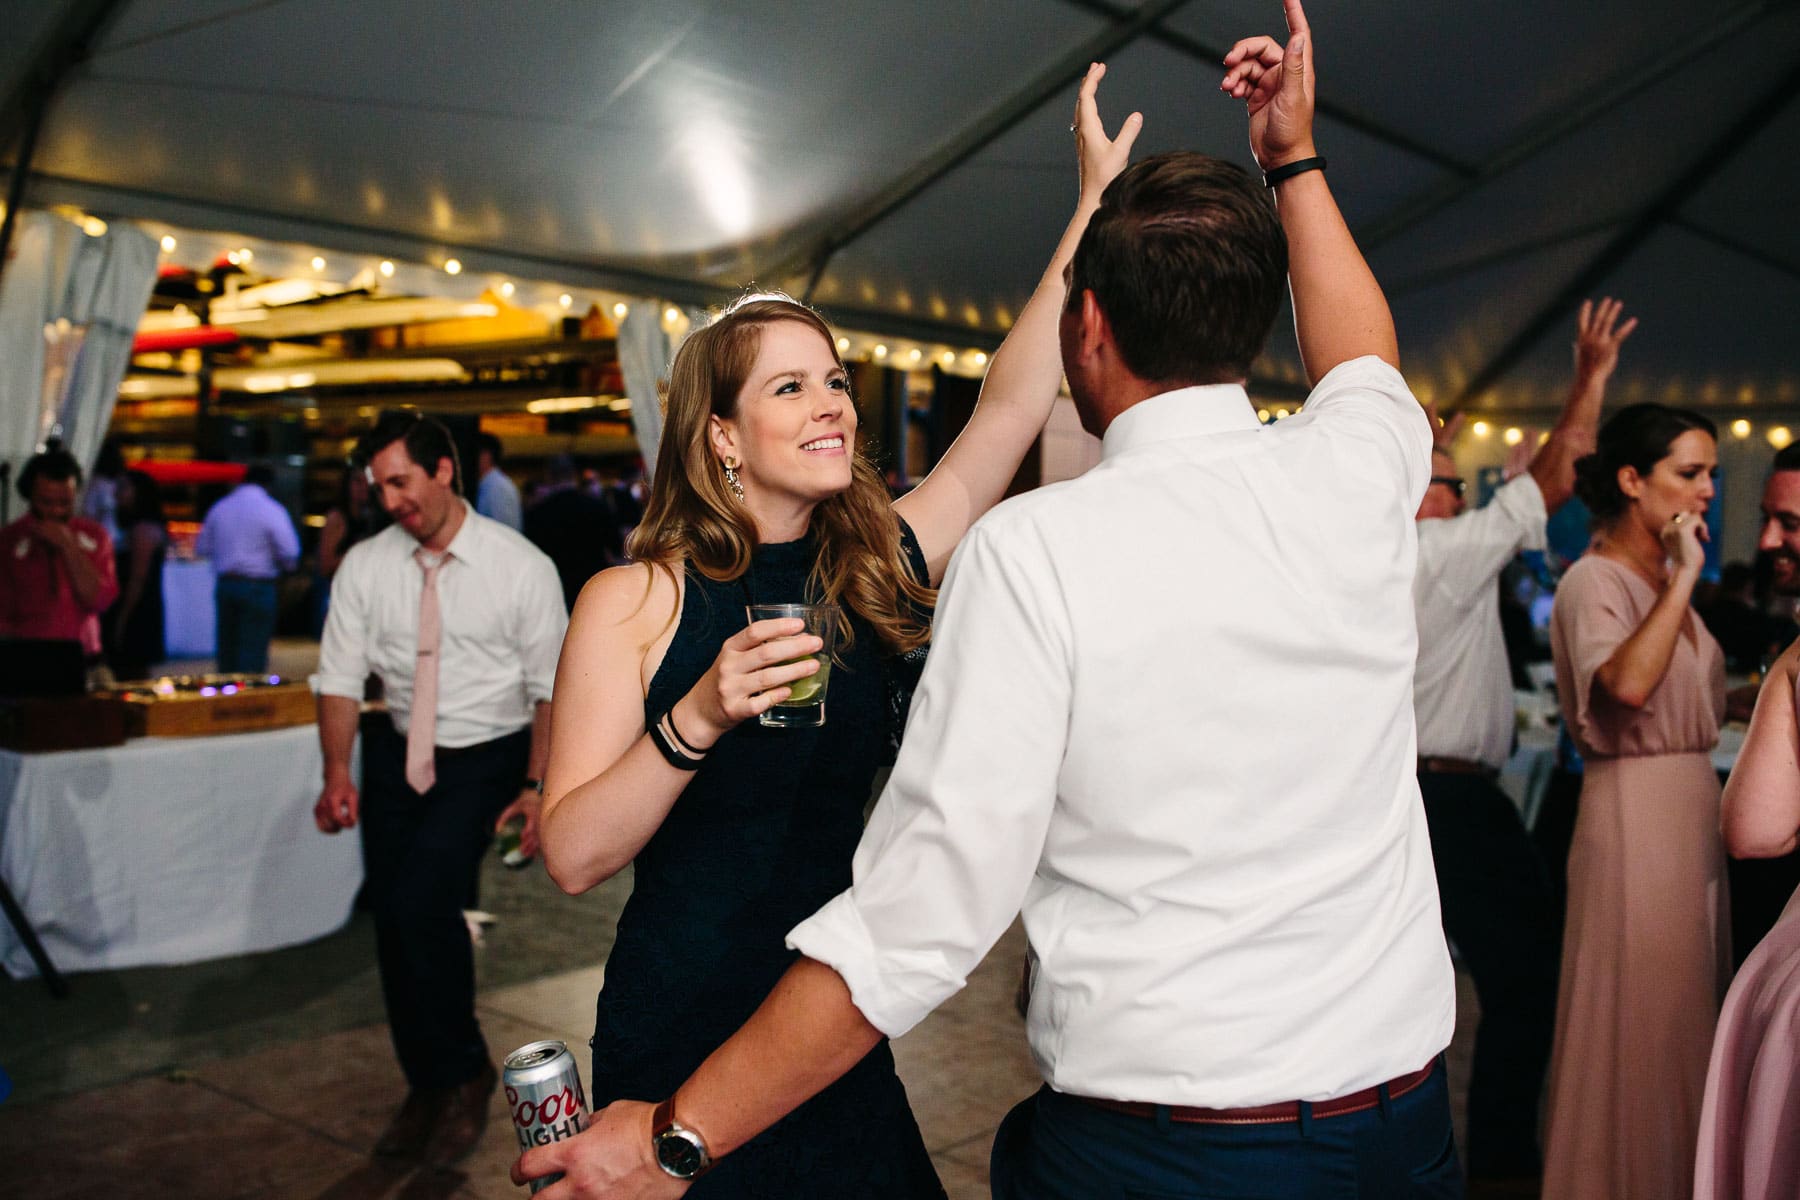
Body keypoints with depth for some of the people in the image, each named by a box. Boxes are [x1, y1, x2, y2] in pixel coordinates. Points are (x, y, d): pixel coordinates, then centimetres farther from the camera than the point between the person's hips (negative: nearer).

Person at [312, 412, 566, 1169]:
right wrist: (338, 773, -16)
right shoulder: (364, 567, -3)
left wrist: (537, 787, -12)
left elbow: (552, 685, -7)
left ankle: (464, 1074, 3)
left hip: (488, 758, -4)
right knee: (391, 916, 5)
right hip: (400, 753, 4)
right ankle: (425, 1087, 27)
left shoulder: (520, 567, -11)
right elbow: (340, 678, -2)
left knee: (423, 900, -21)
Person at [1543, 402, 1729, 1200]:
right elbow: (1627, 682, -31)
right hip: (1635, 814, -9)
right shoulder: (1594, 580, -12)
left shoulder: (1663, 578, 14)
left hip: (1694, 812, 9)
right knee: (1639, 1024, 0)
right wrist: (1685, 576, -24)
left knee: (1685, 1022, 16)